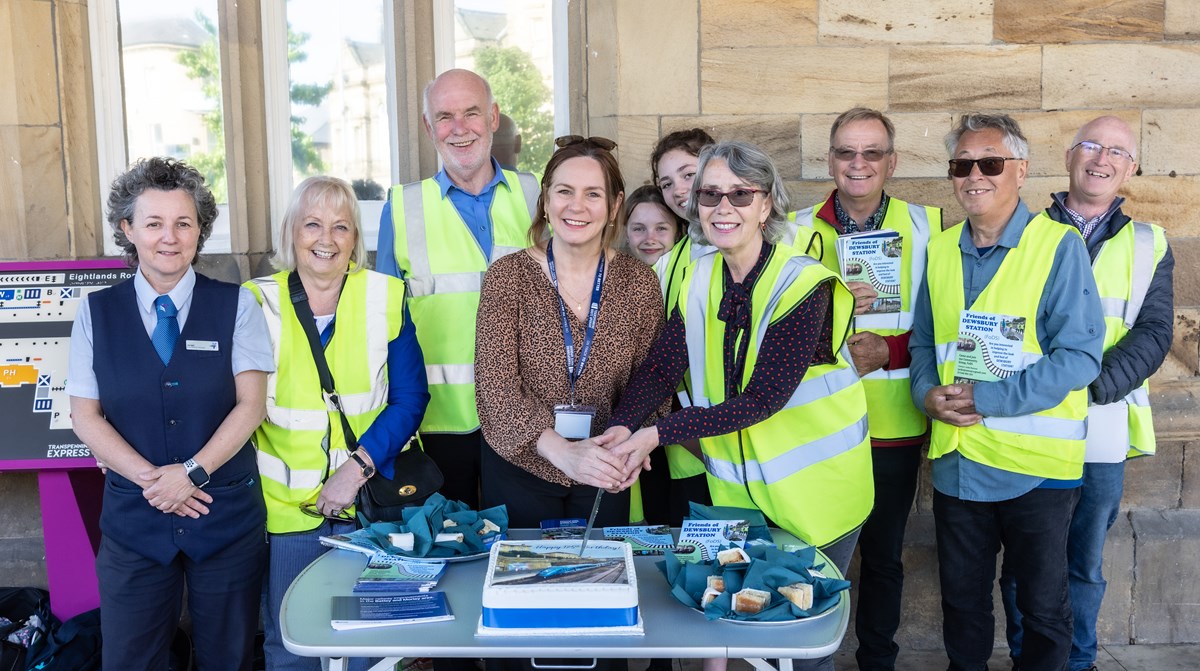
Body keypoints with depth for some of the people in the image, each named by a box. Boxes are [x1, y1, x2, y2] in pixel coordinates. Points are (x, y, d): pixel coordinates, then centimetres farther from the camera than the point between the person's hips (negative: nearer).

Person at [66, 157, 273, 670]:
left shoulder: (235, 305, -1)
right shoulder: (96, 312, 3)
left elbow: (251, 404, -6)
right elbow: (85, 416, 0)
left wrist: (191, 473, -16)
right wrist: (151, 479, -12)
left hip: (228, 514, -1)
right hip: (133, 517, 1)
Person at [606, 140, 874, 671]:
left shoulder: (802, 284, -18)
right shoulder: (701, 280, 1)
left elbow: (762, 399, -23)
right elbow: (661, 367, -5)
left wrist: (659, 433, -27)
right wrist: (623, 426, -24)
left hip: (812, 488, -5)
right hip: (737, 488, 5)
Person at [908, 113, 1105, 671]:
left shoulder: (1060, 246, -10)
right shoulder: (940, 249, 6)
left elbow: (1079, 355, -16)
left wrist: (990, 399, -21)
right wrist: (927, 392, -8)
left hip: (1037, 467, -4)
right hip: (956, 461, 5)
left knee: (1043, 606, 12)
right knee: (961, 599, 19)